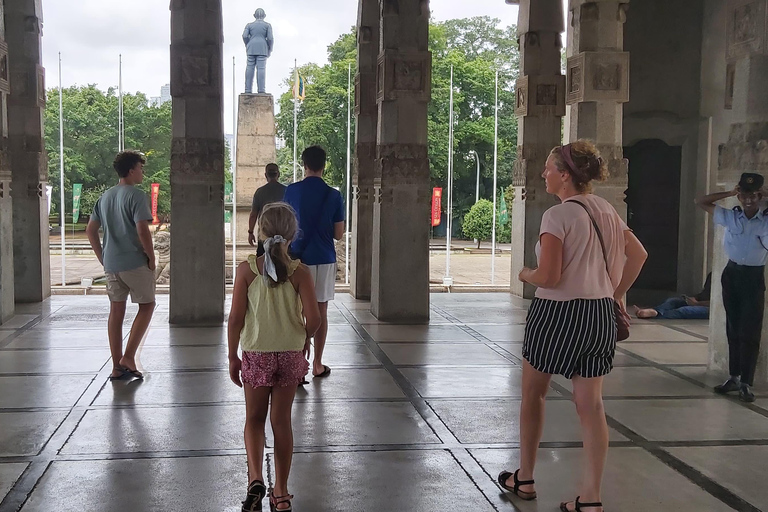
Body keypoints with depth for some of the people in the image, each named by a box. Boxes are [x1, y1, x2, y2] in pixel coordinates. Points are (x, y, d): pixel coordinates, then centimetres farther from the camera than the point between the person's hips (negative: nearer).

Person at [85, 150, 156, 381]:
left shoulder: (105, 197, 12)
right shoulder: (136, 196, -12)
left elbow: (90, 230, 13)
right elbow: (142, 231, -20)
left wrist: (102, 257, 16)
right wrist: (151, 257, -9)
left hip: (111, 264, 7)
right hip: (135, 263, -7)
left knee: (116, 311, 10)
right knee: (147, 306, 8)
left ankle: (117, 367, 13)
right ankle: (128, 356, 0)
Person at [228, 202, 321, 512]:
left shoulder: (247, 270, -11)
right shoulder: (299, 272, -10)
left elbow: (235, 318, -10)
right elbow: (313, 318, -16)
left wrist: (232, 356, 2)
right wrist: (303, 338, 6)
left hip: (256, 355, -1)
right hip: (291, 354, 1)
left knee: (254, 418, 15)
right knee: (282, 420, 12)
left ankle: (255, 477, -7)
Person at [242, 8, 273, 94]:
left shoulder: (249, 25, 9)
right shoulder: (267, 25, 5)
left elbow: (245, 36, -3)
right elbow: (270, 38, -5)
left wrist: (247, 46, 12)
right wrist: (270, 50, 5)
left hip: (251, 49, 2)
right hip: (262, 49, -2)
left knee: (250, 69, 1)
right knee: (261, 69, -7)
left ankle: (248, 90, -6)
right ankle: (261, 90, -16)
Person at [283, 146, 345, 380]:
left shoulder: (291, 191, -4)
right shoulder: (334, 195, -3)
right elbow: (338, 234, 0)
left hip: (298, 257, -1)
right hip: (324, 259, 1)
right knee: (320, 312, 9)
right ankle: (317, 365, 16)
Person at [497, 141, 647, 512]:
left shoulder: (557, 216, -16)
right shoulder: (605, 210, 7)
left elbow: (548, 277, -21)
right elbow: (638, 254, 13)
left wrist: (525, 274, 0)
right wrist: (617, 294, 17)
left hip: (558, 313, -6)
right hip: (600, 314, 6)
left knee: (533, 394, 15)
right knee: (590, 403, 7)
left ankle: (524, 479, 27)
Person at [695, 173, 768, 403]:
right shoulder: (729, 216, 1)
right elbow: (700, 202, 5)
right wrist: (728, 193, -3)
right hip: (731, 273, 3)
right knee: (733, 330, 11)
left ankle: (746, 383, 1)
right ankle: (734, 377, 21)